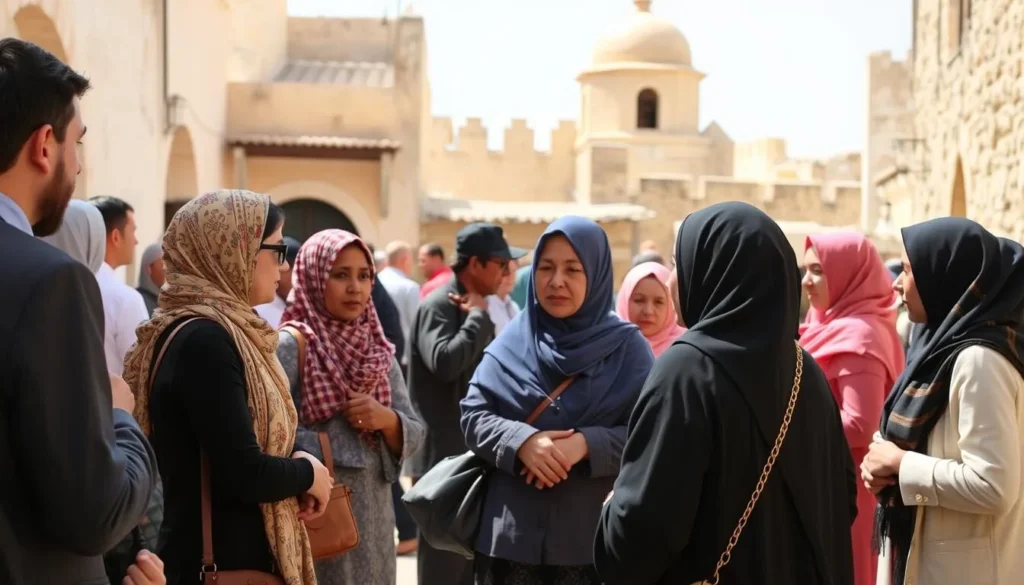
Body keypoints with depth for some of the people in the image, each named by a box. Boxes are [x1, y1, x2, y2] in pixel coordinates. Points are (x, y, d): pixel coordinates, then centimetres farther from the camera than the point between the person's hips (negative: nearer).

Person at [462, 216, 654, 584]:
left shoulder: (626, 347, -1)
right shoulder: (512, 342, 4)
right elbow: (472, 415, 0)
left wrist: (586, 444, -21)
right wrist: (521, 441, -17)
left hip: (593, 535, -1)